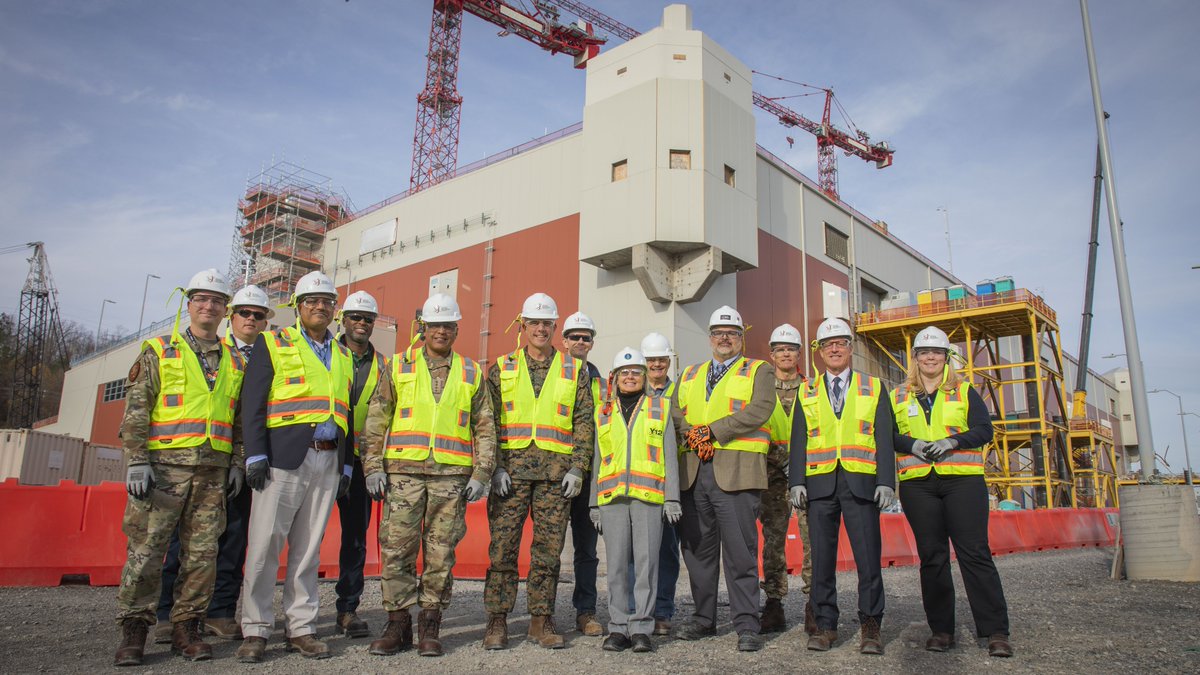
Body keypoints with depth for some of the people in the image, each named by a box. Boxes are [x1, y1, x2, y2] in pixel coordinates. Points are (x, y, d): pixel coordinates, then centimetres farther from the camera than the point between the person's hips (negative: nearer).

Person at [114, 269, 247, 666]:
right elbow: (135, 410, -1)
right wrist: (137, 460, -9)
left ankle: (186, 628, 15)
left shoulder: (234, 362, 15)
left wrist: (237, 462, 10)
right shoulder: (159, 351, 5)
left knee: (202, 552, 4)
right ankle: (133, 630, 11)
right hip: (164, 466, -3)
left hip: (213, 470, 3)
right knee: (146, 549, -2)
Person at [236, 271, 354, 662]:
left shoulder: (344, 356, 18)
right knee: (265, 545, -2)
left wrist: (347, 465, 11)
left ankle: (301, 629, 15)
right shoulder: (272, 344, 5)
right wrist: (255, 455, -10)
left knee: (308, 549, 8)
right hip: (284, 456, -4)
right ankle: (255, 631, 8)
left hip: (329, 462, 4)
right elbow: (253, 403, -2)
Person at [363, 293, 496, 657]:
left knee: (441, 554, 4)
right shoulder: (398, 367, 9)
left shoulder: (471, 374, 11)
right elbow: (376, 421, 7)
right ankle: (397, 624, 13)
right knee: (397, 549, 0)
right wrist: (373, 466, -2)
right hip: (403, 472, 0)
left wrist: (481, 474, 2)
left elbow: (485, 429, 11)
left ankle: (429, 626, 15)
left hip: (452, 476, 0)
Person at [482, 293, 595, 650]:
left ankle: (541, 620, 16)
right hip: (510, 470, 0)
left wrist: (577, 468, -2)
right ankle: (497, 621, 11)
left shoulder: (575, 371, 10)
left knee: (548, 549, 5)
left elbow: (584, 422, 7)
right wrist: (495, 466, -5)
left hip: (557, 473, 1)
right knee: (503, 547, 0)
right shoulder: (501, 369, 10)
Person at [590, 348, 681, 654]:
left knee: (646, 562, -3)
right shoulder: (603, 413, 17)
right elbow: (597, 460, 17)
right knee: (617, 564, 3)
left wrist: (672, 498, 0)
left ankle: (641, 628, 5)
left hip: (649, 496, -2)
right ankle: (618, 628, 11)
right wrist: (594, 503, 12)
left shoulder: (660, 408, 11)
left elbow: (670, 456, 7)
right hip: (612, 497, 2)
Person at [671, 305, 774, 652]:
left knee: (740, 551, -5)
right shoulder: (690, 375, 23)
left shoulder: (757, 371, 9)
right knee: (697, 547, 9)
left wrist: (712, 431, -12)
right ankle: (704, 618, 21)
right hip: (693, 471, 5)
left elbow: (760, 409, -8)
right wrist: (692, 434, -8)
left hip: (735, 470, -4)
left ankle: (747, 626, 4)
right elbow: (676, 412, 13)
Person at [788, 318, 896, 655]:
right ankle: (825, 624, 13)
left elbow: (884, 438, 5)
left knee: (868, 556, -1)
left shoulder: (874, 388, 11)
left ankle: (870, 625, 11)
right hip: (820, 484, 1)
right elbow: (799, 440, 9)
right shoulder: (807, 393, 14)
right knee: (822, 557, 4)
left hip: (861, 482, -1)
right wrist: (796, 481, -2)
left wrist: (886, 482, -6)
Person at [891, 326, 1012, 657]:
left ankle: (996, 631, -1)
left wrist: (952, 441, -14)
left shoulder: (965, 391, 11)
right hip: (917, 484, 1)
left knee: (975, 553, -6)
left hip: (963, 480, -1)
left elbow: (984, 430, 2)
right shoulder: (899, 397, 13)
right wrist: (912, 445, -11)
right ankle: (941, 629, 12)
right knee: (932, 557, 4)